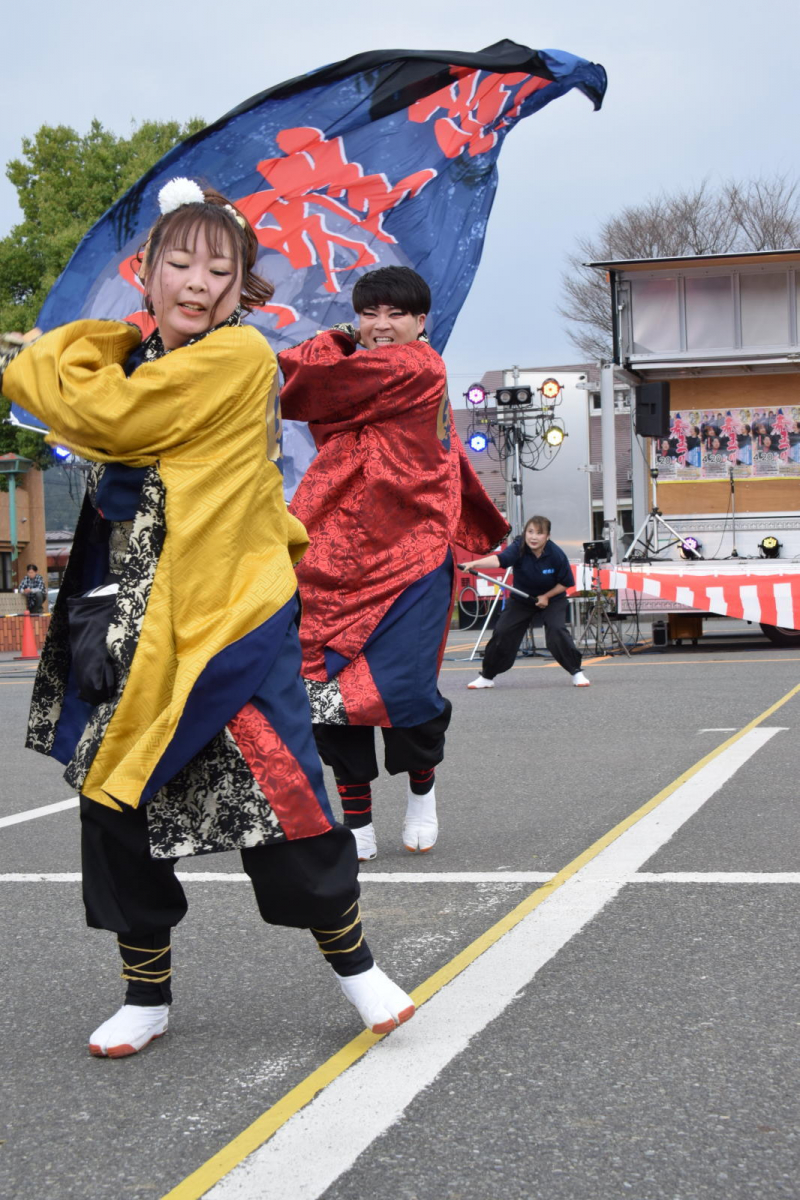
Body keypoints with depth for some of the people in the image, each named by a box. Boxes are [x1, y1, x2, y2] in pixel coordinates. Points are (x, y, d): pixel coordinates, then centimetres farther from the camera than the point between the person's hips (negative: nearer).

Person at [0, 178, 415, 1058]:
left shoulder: (239, 356, -11)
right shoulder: (133, 360, 15)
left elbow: (110, 416, -18)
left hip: (228, 619, -7)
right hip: (129, 624, 7)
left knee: (276, 790, -8)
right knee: (115, 796, 8)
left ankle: (352, 961, 16)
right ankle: (145, 992, 26)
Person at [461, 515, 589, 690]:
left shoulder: (556, 555, -24)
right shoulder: (519, 548, -25)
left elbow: (566, 583, -10)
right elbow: (499, 559, -44)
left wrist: (546, 596, -20)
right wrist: (473, 564, -62)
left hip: (551, 598, -1)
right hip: (520, 599, 2)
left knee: (557, 630, -23)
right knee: (502, 633, -4)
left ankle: (576, 672, -6)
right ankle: (487, 676, 13)